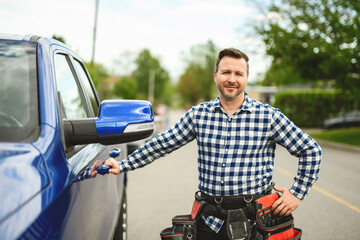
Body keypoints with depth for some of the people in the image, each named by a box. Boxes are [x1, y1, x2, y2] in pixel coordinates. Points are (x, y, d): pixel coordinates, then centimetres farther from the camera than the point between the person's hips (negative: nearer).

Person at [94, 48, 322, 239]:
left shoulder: (268, 116, -5)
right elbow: (161, 144, 9)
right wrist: (123, 166, 7)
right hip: (209, 221, 2)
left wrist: (297, 194, -2)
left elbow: (311, 151, 2)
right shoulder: (198, 114, 2)